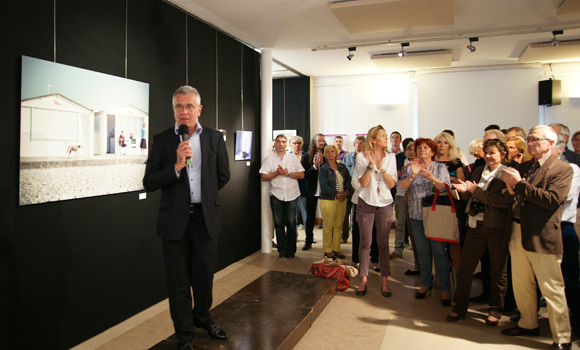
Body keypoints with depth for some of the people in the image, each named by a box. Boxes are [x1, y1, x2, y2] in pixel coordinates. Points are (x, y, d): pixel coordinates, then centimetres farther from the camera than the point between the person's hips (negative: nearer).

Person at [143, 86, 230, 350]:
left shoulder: (215, 138, 3)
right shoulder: (162, 140, -1)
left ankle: (202, 318, 42)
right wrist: (176, 166, -19)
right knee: (178, 281, 9)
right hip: (175, 219, -1)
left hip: (206, 218, 1)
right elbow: (148, 183, -7)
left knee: (204, 276, 16)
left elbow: (223, 176, 13)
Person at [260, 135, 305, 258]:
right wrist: (277, 173, -12)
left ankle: (291, 250, 12)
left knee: (291, 223, 1)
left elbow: (302, 175, 3)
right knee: (278, 224, 3)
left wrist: (287, 173, -9)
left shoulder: (293, 157, 10)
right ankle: (282, 250, 14)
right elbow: (264, 177, 1)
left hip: (291, 194, 0)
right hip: (276, 195, 0)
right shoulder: (269, 159, 8)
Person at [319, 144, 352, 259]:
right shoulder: (323, 169, -2)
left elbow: (349, 180, 8)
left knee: (339, 226, 8)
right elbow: (324, 186, -10)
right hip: (328, 200, -4)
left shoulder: (342, 167, 12)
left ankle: (336, 249, 20)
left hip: (342, 199, 4)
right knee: (328, 227, 0)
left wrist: (346, 192, -10)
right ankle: (328, 250, 12)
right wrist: (337, 194, -16)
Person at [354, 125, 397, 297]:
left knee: (383, 243, 5)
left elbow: (392, 184, -4)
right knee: (365, 242, 3)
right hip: (366, 203, -2)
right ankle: (364, 279, 15)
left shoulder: (390, 157, 4)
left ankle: (385, 281, 15)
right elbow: (363, 183, -11)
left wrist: (381, 167, -15)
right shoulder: (362, 157, -3)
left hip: (385, 204, 2)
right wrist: (371, 164, -19)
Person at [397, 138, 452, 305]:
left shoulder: (440, 167, 3)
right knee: (422, 250, 9)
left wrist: (432, 178, -26)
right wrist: (412, 175, -19)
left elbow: (446, 188, -9)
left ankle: (445, 288, 5)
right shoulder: (410, 168, 9)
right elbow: (401, 187, -3)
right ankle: (426, 283, 22)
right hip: (416, 215, 3)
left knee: (440, 250, -5)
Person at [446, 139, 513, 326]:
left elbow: (504, 200, -20)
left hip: (498, 227, -5)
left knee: (498, 270, 10)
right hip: (476, 225, 5)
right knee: (464, 268, 7)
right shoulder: (478, 171, 12)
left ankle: (496, 309, 27)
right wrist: (466, 191, -4)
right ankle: (460, 307, 21)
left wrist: (476, 191, -16)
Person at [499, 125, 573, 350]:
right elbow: (513, 196, 17)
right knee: (521, 285, 16)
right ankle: (529, 324, 34)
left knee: (552, 289, 2)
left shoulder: (562, 169, -6)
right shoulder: (523, 167, 14)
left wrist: (520, 184, -20)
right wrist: (510, 186, -5)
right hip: (518, 234, 7)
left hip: (542, 237, -7)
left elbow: (553, 199, -20)